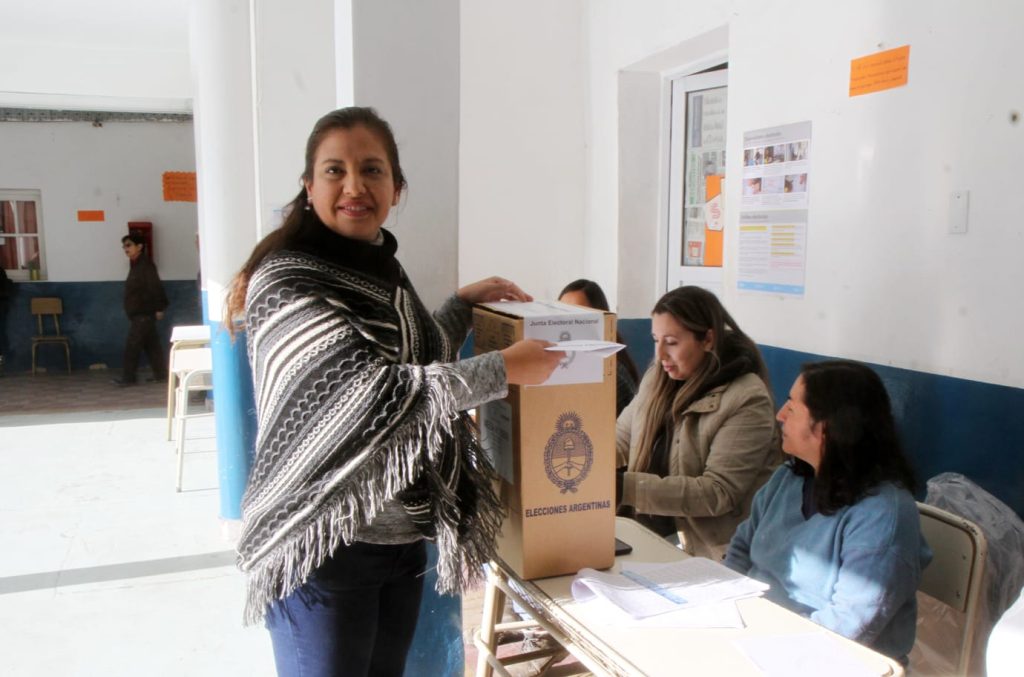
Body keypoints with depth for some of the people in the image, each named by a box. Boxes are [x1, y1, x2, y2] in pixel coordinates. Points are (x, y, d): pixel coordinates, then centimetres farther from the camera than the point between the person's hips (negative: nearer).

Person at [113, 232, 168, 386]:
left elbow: (156, 287, -19)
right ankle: (161, 374, 17)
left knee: (132, 345, -7)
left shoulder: (145, 265, -14)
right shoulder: (135, 265, 15)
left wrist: (159, 308, -20)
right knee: (151, 345, 11)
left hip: (143, 314, -9)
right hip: (139, 314, 9)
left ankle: (128, 377, -2)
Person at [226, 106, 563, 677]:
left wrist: (465, 304, 15)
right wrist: (504, 369, -18)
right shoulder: (286, 281, -17)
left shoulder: (386, 272, 7)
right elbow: (377, 391, -26)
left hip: (403, 540, 7)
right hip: (324, 548, -7)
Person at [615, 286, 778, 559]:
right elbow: (620, 441, 13)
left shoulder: (747, 400, -14)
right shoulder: (658, 379, 8)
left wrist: (624, 487, -25)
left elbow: (717, 493, -19)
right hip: (647, 538, 6)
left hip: (713, 555, -6)